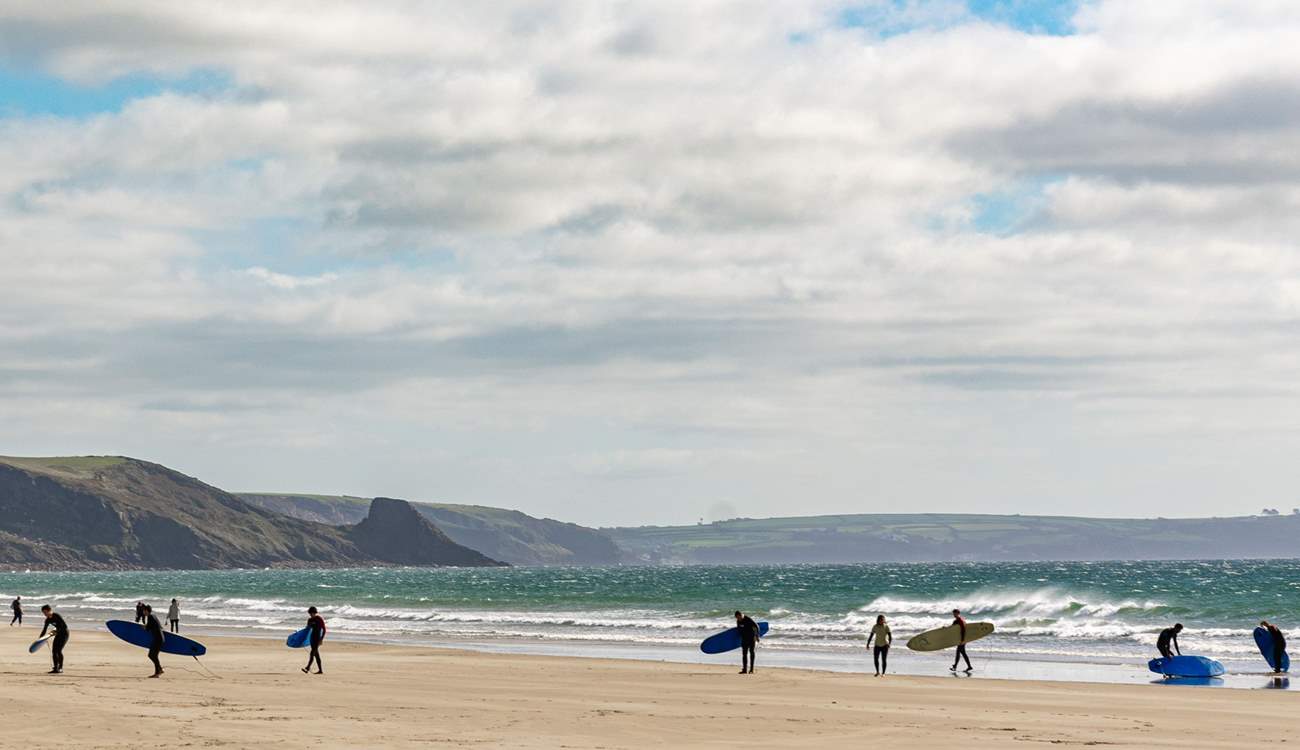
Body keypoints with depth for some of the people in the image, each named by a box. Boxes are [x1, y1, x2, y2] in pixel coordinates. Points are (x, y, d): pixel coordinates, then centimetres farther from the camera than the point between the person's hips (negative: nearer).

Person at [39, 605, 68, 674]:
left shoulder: (57, 616, -20)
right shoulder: (48, 620, 3)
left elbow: (65, 626, -23)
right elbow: (44, 630, 11)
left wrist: (57, 631, -30)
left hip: (64, 633, -8)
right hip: (58, 635, 8)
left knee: (58, 650, -16)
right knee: (54, 651, 2)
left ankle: (60, 668, -12)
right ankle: (56, 668, 11)